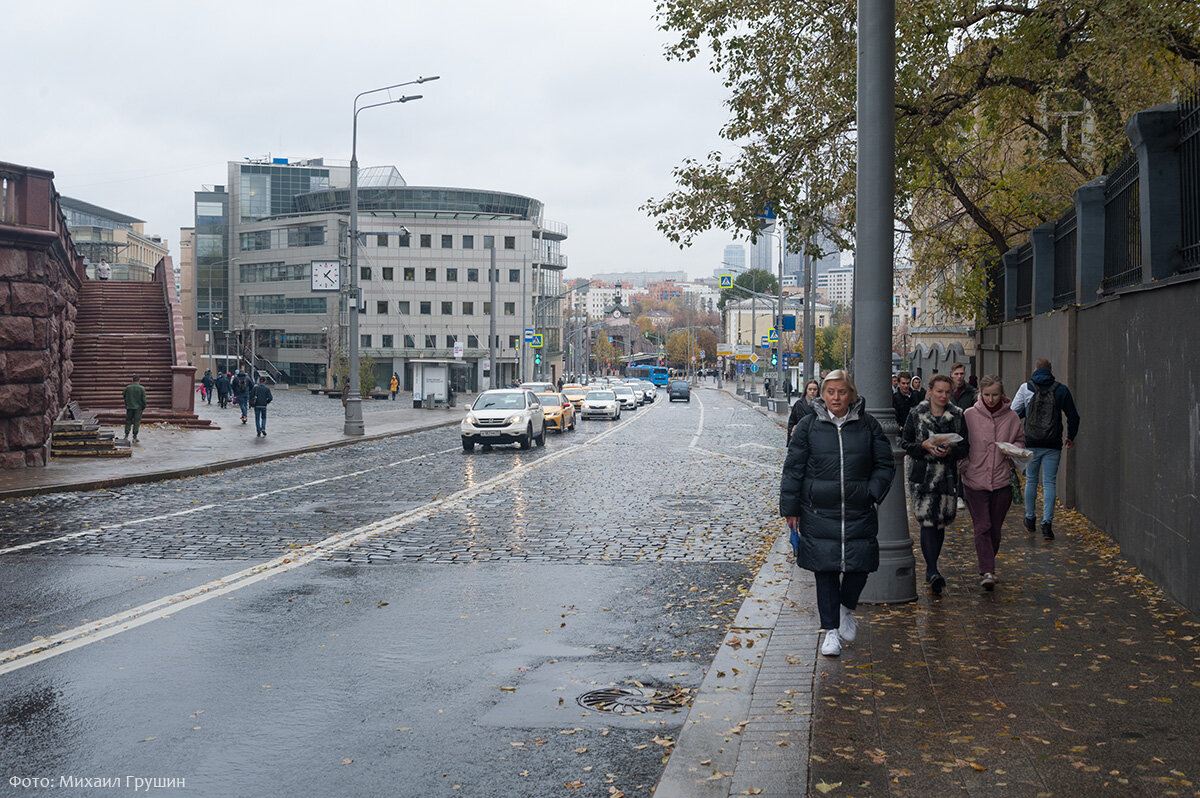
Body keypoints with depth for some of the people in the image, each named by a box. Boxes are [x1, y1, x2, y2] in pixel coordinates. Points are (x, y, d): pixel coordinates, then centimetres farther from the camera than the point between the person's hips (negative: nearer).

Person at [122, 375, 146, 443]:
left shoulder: (127, 388, 0)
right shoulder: (141, 388, -8)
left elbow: (125, 397, 7)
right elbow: (143, 399, -7)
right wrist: (144, 407, 6)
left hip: (129, 407, 2)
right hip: (138, 407, -2)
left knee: (128, 422, 12)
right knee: (137, 422, 2)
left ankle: (126, 436, 9)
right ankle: (135, 437, 1)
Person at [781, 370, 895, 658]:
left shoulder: (868, 426, 4)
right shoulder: (808, 426, 1)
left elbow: (885, 464, 10)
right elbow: (793, 469, 4)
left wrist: (872, 493, -4)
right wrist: (790, 508, 1)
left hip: (859, 512, 1)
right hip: (818, 512, -1)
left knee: (859, 566, -1)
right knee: (825, 570, 2)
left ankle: (846, 608, 31)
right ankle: (831, 629, 14)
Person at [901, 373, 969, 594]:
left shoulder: (957, 416, 6)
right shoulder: (916, 414, 1)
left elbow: (965, 448, 6)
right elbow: (905, 443, 3)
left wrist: (950, 450, -14)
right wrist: (924, 446, -15)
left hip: (948, 476, 3)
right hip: (922, 476, -2)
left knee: (941, 524, 7)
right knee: (927, 522, -13)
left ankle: (931, 568, 23)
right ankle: (933, 571, -16)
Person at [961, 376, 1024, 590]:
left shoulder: (1011, 417, 4)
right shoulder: (969, 415, -1)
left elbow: (1020, 440, 17)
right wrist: (963, 463, -11)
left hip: (1002, 481, 2)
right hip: (975, 480, -2)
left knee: (995, 528, 9)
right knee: (982, 527, -8)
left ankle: (987, 564, 29)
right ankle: (988, 572, -10)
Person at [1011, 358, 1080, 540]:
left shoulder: (1026, 388, 0)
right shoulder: (1061, 390, 2)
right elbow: (1073, 417, 9)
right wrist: (1070, 438, 23)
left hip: (1031, 443, 0)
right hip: (1053, 445, 0)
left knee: (1031, 481, 14)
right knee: (1049, 483, 2)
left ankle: (1030, 520, 23)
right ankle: (1047, 523, -7)